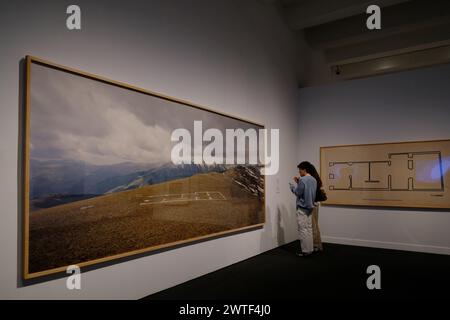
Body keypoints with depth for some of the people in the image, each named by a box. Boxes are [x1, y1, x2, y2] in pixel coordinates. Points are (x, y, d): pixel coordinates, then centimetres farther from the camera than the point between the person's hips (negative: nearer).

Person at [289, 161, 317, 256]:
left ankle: (305, 251, 2)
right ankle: (310, 249, 18)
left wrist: (293, 184, 2)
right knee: (309, 229, 13)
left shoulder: (303, 180, -17)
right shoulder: (313, 180, 10)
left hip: (302, 208, -9)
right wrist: (298, 183, 12)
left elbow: (298, 192, -14)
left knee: (303, 230, -3)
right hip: (310, 207, 9)